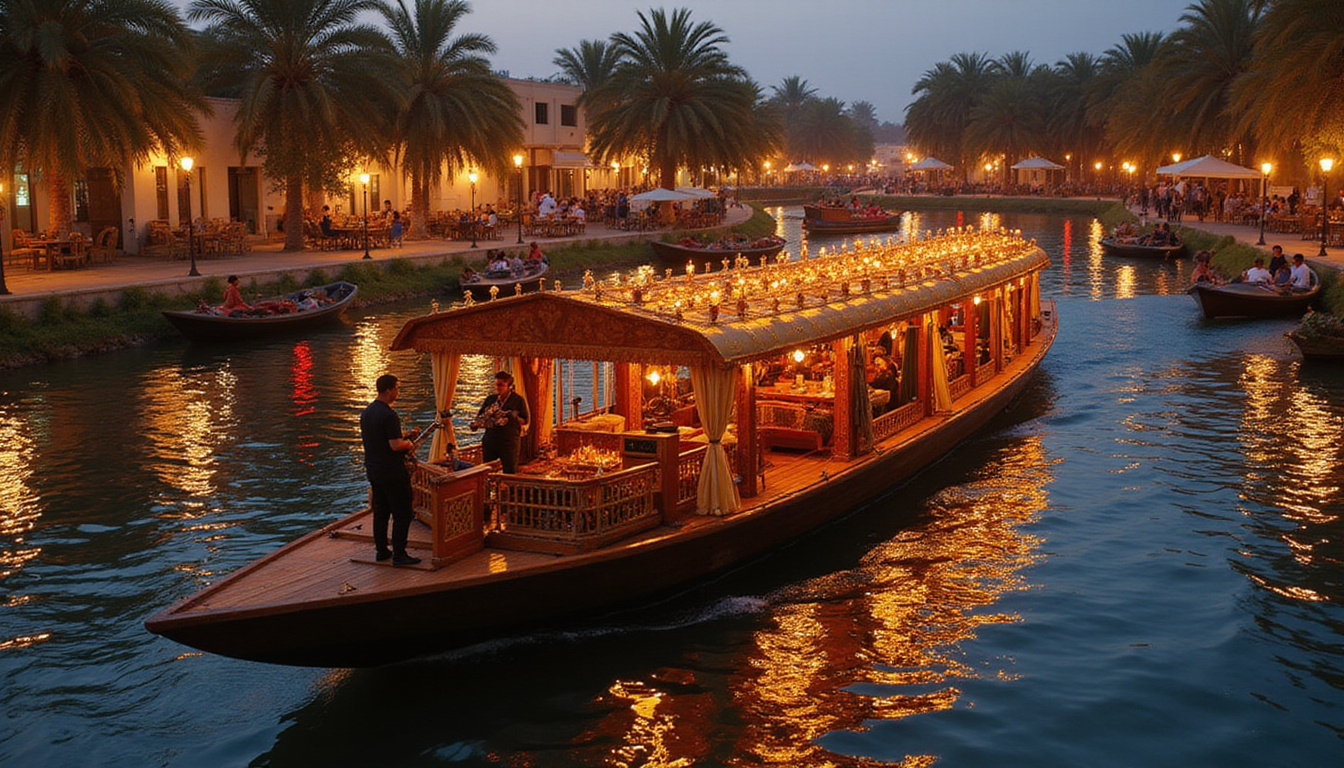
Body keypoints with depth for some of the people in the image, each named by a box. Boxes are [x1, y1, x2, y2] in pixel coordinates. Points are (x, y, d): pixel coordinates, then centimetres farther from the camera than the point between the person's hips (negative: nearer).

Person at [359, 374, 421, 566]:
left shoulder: (366, 412, 9)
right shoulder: (388, 415, -21)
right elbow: (396, 445, -25)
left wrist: (404, 435, 16)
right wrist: (409, 444, -5)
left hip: (373, 471, 9)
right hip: (392, 474, -9)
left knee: (380, 512, 16)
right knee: (402, 514, -1)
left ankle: (381, 551, 22)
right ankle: (399, 555, 0)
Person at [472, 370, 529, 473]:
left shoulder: (518, 400, 1)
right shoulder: (490, 399, 12)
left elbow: (525, 421, 0)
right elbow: (480, 416, 14)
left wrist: (515, 418, -19)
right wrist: (475, 424, -7)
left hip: (509, 442, -4)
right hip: (490, 441, 4)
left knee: (510, 473, -1)